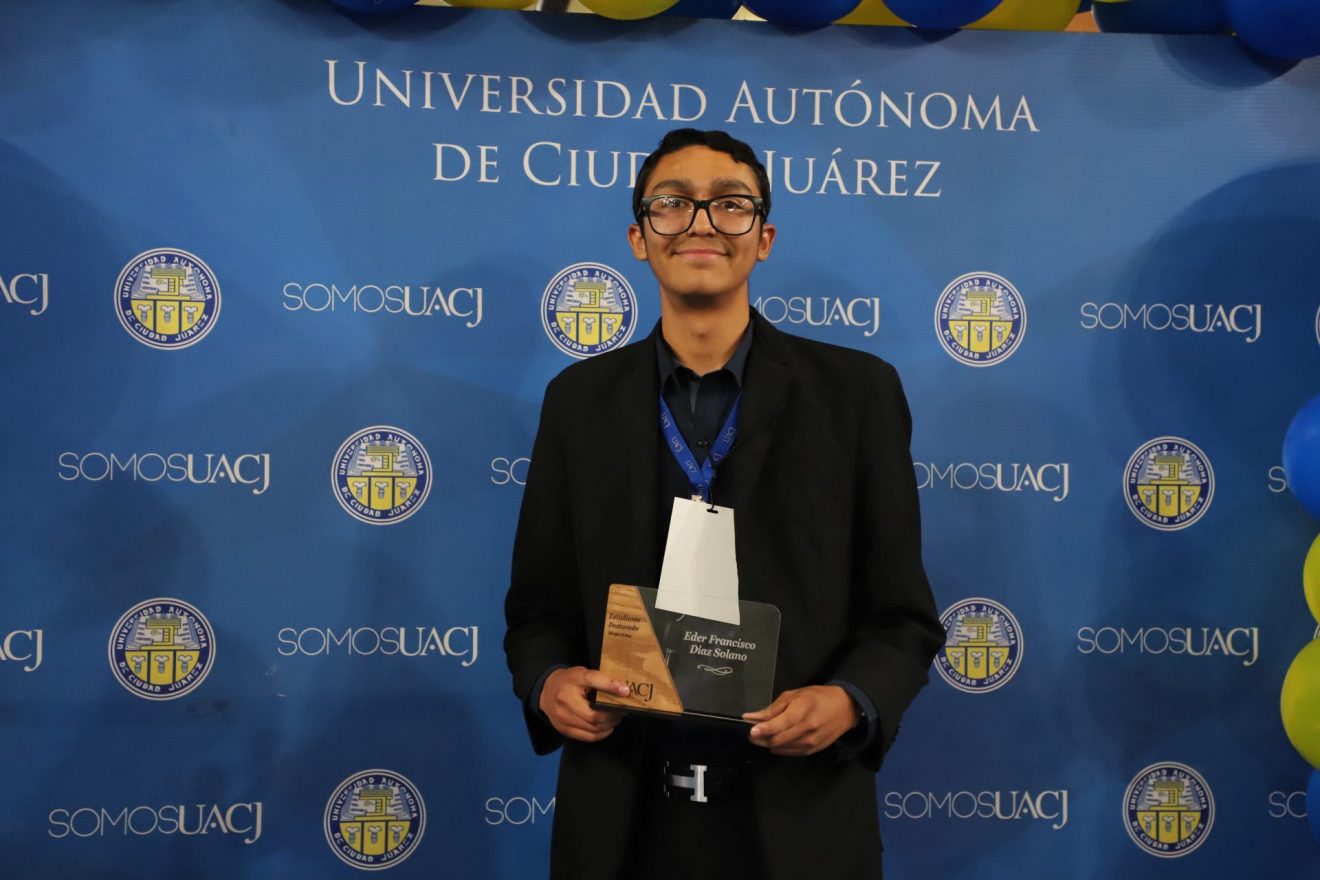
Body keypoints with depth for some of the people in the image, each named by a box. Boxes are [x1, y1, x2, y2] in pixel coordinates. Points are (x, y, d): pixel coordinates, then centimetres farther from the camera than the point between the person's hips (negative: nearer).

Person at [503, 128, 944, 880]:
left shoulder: (856, 390, -1)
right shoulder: (580, 398, 5)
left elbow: (903, 618, 0)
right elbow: (539, 605, 8)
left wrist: (848, 701, -19)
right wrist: (550, 684, -12)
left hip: (797, 818, -1)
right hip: (623, 818, 2)